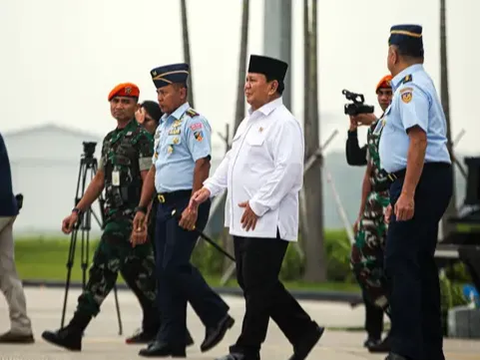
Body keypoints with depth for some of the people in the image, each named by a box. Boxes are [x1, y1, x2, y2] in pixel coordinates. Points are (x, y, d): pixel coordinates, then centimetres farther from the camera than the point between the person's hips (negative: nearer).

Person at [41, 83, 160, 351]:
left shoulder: (142, 138, -9)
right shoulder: (110, 139, 18)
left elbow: (149, 181, -14)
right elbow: (100, 180, 22)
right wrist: (77, 212, 17)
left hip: (130, 216, -9)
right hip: (114, 215, 9)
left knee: (103, 269, -11)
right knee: (137, 272, 13)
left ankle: (75, 331, -13)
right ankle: (156, 326, 20)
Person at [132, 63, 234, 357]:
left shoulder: (193, 122, -9)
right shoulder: (163, 125, 18)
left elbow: (202, 165, -17)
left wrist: (193, 207, -22)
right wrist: (142, 209, 19)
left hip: (186, 203, -9)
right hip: (165, 204, 9)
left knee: (174, 266, -14)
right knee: (165, 270, 6)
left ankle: (217, 315, 3)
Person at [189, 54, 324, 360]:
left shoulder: (284, 123, -12)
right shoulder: (250, 121, 19)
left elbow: (288, 170, -20)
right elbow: (232, 161, 25)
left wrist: (258, 204, -20)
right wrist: (210, 188, 12)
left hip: (267, 221, -10)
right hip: (244, 221, 10)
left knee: (257, 286, -3)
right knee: (252, 283, 12)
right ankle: (303, 331, 19)